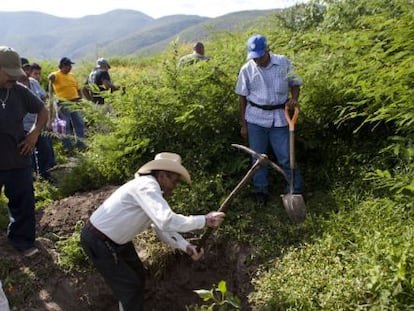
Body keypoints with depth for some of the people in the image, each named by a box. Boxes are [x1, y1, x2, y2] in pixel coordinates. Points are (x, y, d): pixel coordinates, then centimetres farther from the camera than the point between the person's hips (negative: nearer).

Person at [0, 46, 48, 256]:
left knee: (23, 204, 12)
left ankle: (22, 241, 31)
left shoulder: (19, 91, -1)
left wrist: (34, 133, 1)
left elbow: (43, 111, 14)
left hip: (19, 161, 3)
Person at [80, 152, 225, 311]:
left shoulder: (154, 192, 4)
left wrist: (187, 247, -10)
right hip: (97, 241, -10)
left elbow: (163, 228, 5)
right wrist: (204, 220, -33)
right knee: (130, 286, -1)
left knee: (138, 276, 18)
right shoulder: (146, 185, -27)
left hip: (116, 240, 10)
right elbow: (166, 221, -41)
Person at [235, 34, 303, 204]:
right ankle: (261, 190, 25)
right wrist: (243, 124, 3)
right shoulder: (246, 69, -3)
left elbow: (295, 84, 8)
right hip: (255, 117, 1)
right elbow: (242, 97, 2)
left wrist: (294, 98, -13)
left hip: (279, 117, -1)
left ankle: (296, 190, 16)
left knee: (285, 157, 1)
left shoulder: (284, 63, -3)